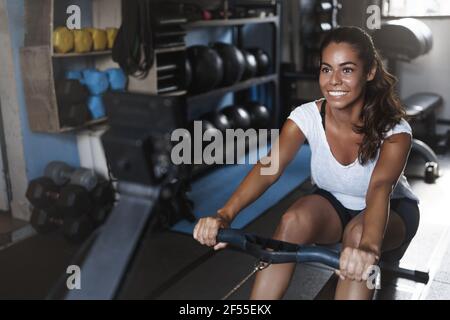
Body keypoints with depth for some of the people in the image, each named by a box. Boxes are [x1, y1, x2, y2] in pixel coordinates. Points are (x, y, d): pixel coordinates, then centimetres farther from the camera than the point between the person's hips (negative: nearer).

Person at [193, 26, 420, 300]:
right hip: (334, 205, 2)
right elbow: (269, 167, -34)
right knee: (295, 220, -31)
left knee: (358, 234, -36)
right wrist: (225, 215, -50)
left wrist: (369, 246, -64)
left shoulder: (394, 130, -26)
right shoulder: (307, 116, -20)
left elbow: (380, 187, -44)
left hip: (392, 210, -1)